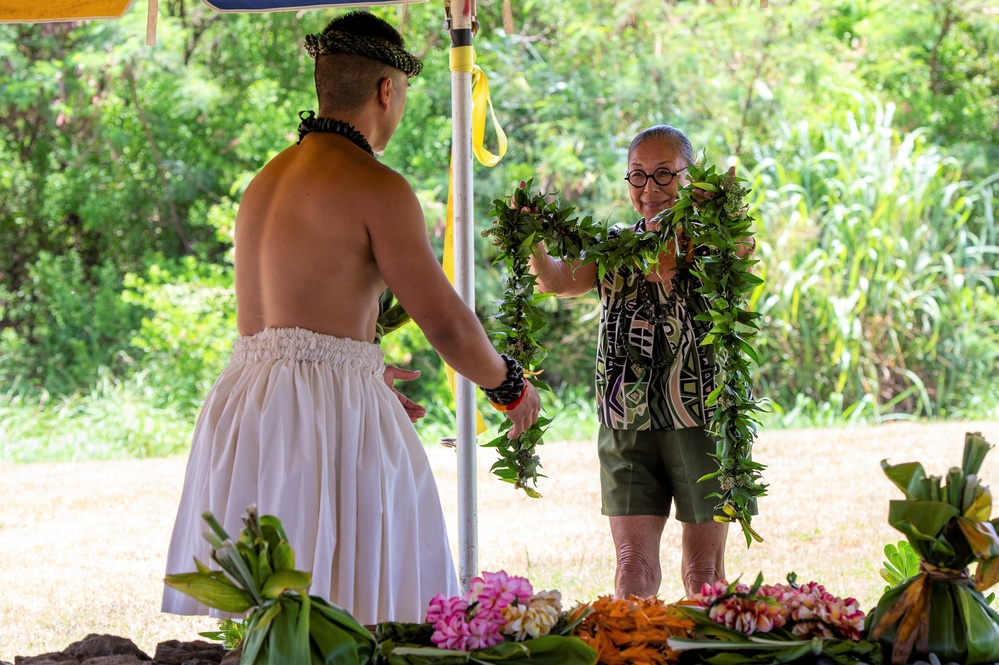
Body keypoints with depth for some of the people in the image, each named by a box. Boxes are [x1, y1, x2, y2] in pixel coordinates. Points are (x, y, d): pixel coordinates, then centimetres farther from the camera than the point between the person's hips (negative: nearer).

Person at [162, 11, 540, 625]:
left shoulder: (267, 179, 16)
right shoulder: (376, 187, -9)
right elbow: (446, 322, -9)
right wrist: (510, 384, 10)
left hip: (245, 403, 8)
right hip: (334, 414, -8)